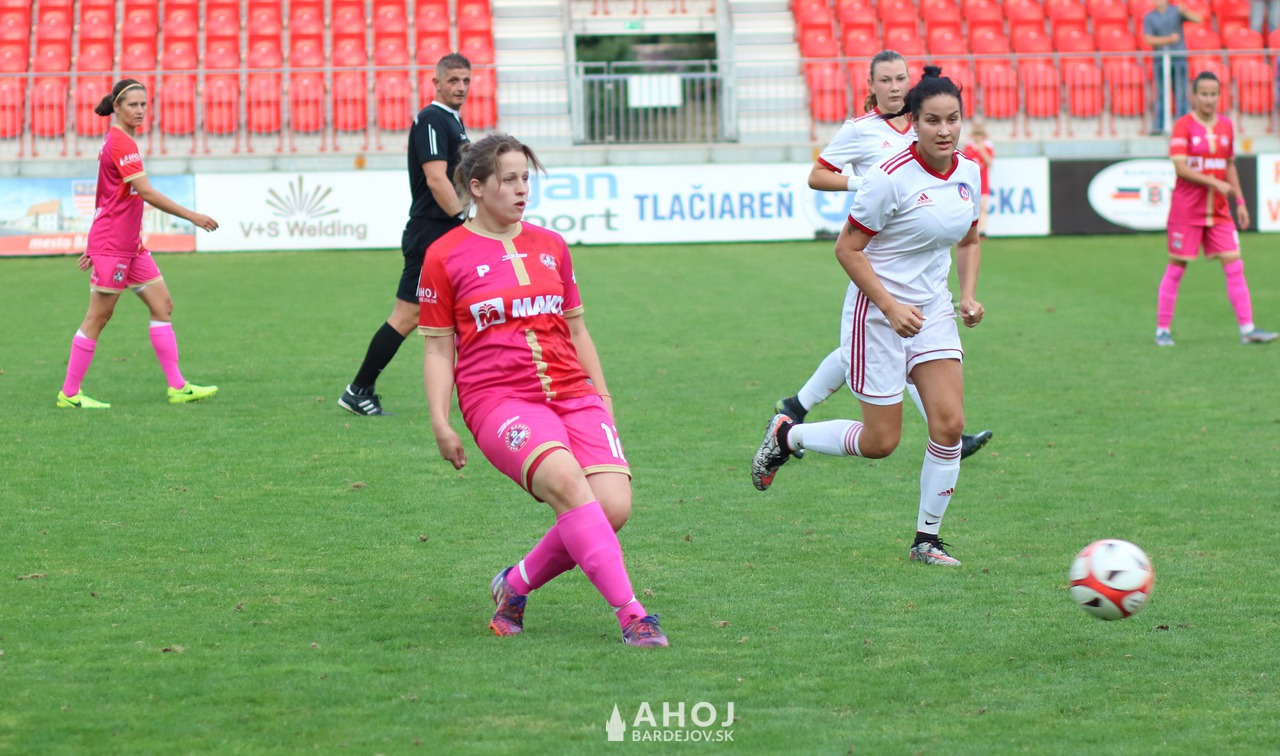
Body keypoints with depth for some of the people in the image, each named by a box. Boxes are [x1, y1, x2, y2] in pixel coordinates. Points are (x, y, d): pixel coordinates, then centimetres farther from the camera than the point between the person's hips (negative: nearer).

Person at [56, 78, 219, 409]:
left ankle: (177, 387, 5)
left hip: (130, 244, 10)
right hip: (112, 245, -10)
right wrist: (192, 216, -21)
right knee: (99, 316, -4)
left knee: (163, 305, 6)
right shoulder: (120, 142, -16)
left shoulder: (119, 140, 14)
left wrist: (94, 245, 22)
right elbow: (146, 192, -23)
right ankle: (69, 394, 4)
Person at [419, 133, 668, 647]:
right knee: (566, 481, -33)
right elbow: (439, 349, 6)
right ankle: (629, 613, -35)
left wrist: (603, 399, 23)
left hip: (573, 393, 5)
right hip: (498, 399, -5)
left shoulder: (551, 247, 17)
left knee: (613, 506, -18)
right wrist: (440, 422, -3)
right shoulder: (445, 257, 4)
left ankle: (515, 585, 5)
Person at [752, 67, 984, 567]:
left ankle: (927, 539, 7)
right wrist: (892, 308, -20)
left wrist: (969, 295, 2)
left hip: (933, 311, 6)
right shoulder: (892, 178, -20)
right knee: (880, 442, -1)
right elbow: (847, 249, -15)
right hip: (878, 315, -6)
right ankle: (786, 435, 24)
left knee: (949, 423, -7)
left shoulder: (967, 173, 1)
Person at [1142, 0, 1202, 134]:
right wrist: (1168, 39, -13)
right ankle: (1158, 126, 3)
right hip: (1159, 58, 1)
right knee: (1160, 95, 1)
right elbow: (1148, 39, -3)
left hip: (1178, 58, -1)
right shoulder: (1149, 17, 4)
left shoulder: (1177, 11, 3)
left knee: (1180, 93, -3)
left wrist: (1185, 12, -24)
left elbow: (1198, 19, -6)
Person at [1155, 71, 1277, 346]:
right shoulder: (1183, 126, -8)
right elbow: (1180, 168, -16)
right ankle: (1162, 330, 10)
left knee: (1234, 267, -2)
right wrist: (1214, 182, -23)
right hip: (1186, 210, -5)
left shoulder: (1226, 126, 9)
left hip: (1219, 211, 5)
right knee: (1175, 269, 1)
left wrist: (1240, 201, 12)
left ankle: (1247, 329, -1)